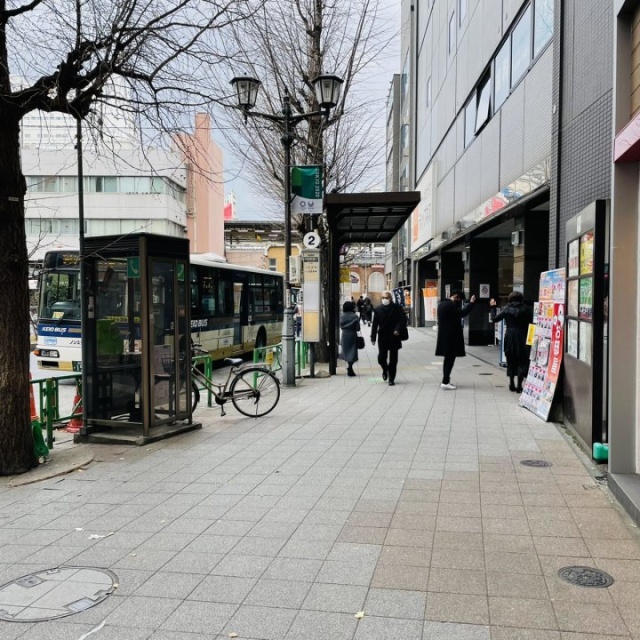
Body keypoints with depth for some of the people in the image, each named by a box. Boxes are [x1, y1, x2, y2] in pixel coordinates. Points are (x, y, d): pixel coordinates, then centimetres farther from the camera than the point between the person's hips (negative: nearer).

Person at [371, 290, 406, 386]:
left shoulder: (397, 308, -2)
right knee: (381, 358, -1)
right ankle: (385, 370, 31)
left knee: (393, 360, 3)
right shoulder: (378, 310, 3)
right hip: (382, 337, 1)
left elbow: (403, 319, -4)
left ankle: (391, 379, 13)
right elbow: (374, 324, 3)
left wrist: (398, 329, -18)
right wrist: (373, 338, -1)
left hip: (394, 337, -1)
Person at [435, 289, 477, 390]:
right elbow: (462, 313, -21)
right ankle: (445, 382, -8)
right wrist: (471, 303, -14)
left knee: (448, 358, 16)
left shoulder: (442, 304, 14)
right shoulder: (451, 305, -17)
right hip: (451, 336, -10)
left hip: (444, 335, 10)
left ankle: (446, 380, 20)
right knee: (450, 359, -7)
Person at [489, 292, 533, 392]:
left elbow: (494, 319, 6)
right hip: (522, 337, -2)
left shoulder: (507, 309, 2)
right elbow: (530, 323, -4)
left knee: (511, 361, 14)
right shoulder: (526, 309, 0)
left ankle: (512, 384, 20)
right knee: (522, 361, 3)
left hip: (510, 337, 2)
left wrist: (493, 307, 18)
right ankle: (519, 385, -4)